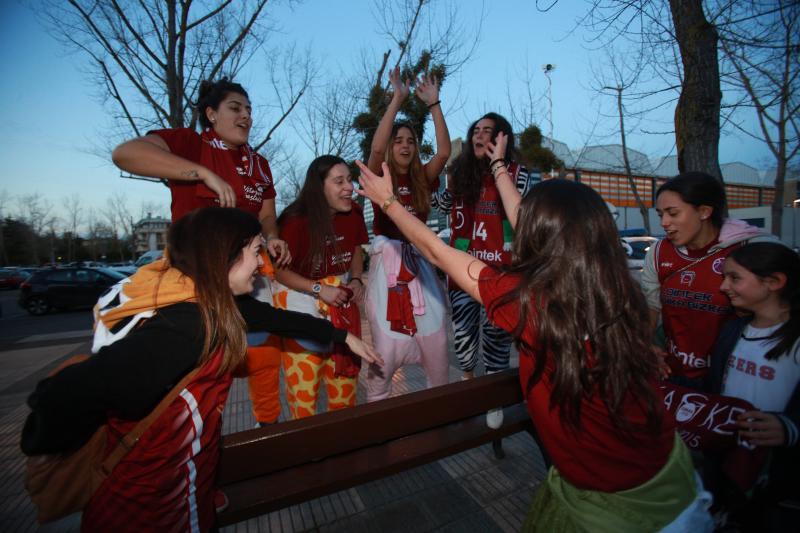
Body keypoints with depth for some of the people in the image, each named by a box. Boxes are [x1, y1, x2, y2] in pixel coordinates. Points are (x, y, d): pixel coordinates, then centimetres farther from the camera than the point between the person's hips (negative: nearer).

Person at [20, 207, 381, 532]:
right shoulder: (187, 323, -35)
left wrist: (342, 336, 8)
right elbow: (66, 397, -37)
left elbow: (273, 317, 1)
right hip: (152, 497, -7)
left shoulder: (203, 296, -7)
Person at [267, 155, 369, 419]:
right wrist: (319, 289, -23)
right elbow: (278, 270, -17)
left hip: (340, 296, 5)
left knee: (345, 367, 17)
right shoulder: (296, 220, -23)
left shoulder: (353, 213, -8)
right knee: (304, 374, 5)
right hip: (301, 300, -5)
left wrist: (356, 280, -6)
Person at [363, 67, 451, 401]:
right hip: (387, 263, -3)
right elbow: (376, 148, -18)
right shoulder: (379, 177, 1)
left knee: (436, 344, 7)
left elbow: (444, 152, -5)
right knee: (384, 352, -3)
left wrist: (433, 104, -4)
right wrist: (398, 99, -15)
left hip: (419, 262, 4)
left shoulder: (422, 178, 9)